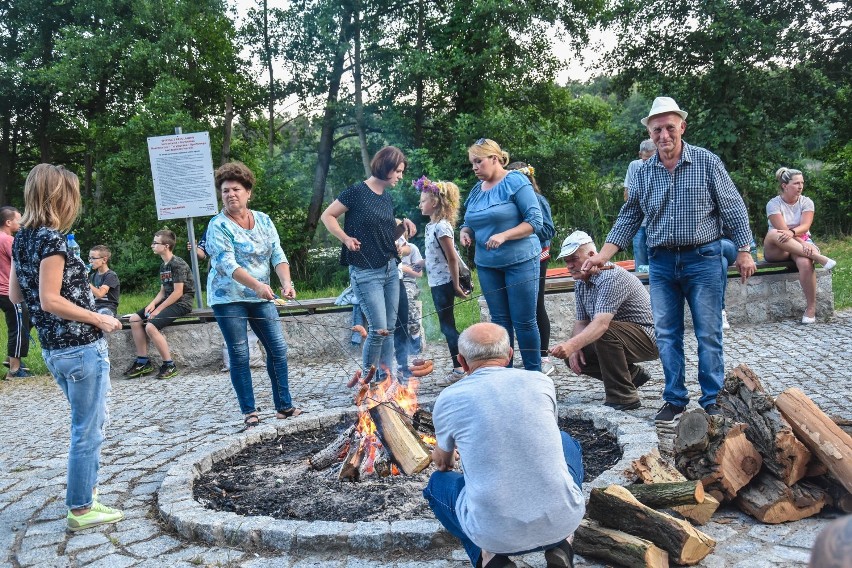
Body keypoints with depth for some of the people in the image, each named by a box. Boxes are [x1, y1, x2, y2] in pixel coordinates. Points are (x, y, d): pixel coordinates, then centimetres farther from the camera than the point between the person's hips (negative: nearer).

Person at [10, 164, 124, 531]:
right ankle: (80, 510, 14)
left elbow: (16, 294, 14)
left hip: (54, 349, 9)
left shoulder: (22, 238, 8)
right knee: (87, 431, 3)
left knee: (91, 424, 23)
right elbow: (50, 301, -21)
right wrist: (99, 319, -14)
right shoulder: (52, 239, -18)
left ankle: (84, 491, 33)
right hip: (81, 347, -9)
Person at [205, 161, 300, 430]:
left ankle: (284, 407, 14)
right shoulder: (218, 225, -10)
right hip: (229, 298, -5)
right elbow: (227, 263, -22)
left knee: (278, 349, 3)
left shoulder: (263, 220, 6)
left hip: (261, 297, 5)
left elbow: (278, 255, 0)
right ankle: (249, 413, 9)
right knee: (239, 356, -1)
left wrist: (286, 282, -19)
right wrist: (256, 284, -36)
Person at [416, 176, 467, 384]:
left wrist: (456, 285, -16)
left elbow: (452, 258, -18)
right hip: (437, 283, 9)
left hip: (444, 283, -9)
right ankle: (459, 367, 19)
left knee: (447, 326, -3)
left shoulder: (442, 227, -18)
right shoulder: (431, 226, 10)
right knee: (447, 326, 12)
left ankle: (459, 369, 5)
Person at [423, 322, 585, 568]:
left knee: (437, 482, 28)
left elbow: (442, 462, 21)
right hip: (564, 519, 2)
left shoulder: (449, 399, 0)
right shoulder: (541, 381, 5)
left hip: (497, 535, -2)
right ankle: (560, 545, 17)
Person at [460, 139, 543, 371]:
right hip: (487, 265, 6)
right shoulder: (476, 190, 10)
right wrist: (465, 231, -2)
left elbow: (535, 220, -13)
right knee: (499, 320, 10)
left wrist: (504, 235, -24)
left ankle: (534, 374, 11)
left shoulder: (516, 181, -8)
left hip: (520, 262, -6)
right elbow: (470, 222, 22)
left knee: (524, 321, -2)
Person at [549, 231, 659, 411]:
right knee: (572, 356, -1)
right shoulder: (581, 283, 4)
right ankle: (633, 375, 14)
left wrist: (572, 345, -51)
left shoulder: (611, 277, -26)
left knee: (605, 333, -35)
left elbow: (601, 323, -39)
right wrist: (575, 348, -14)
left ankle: (623, 397, -22)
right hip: (620, 336, 9)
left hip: (648, 337, -9)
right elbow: (581, 322, 6)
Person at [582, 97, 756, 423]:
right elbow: (628, 220, 9)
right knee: (667, 336, 6)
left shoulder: (707, 162, -3)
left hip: (703, 259, -3)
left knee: (708, 334, 3)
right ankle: (675, 400, 18)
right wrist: (602, 257, 1)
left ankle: (711, 400, 16)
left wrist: (744, 251, -4)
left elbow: (733, 209, 0)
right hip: (662, 263, 3)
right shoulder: (643, 173, 5)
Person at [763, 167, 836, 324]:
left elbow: (805, 226, -11)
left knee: (805, 262, -35)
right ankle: (817, 256, -38)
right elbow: (783, 229, -17)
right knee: (773, 234, -38)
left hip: (802, 243, 2)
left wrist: (792, 233, -34)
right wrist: (804, 245, -29)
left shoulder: (806, 202, 5)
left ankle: (811, 307, -24)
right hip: (777, 250, -2)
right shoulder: (774, 204, -4)